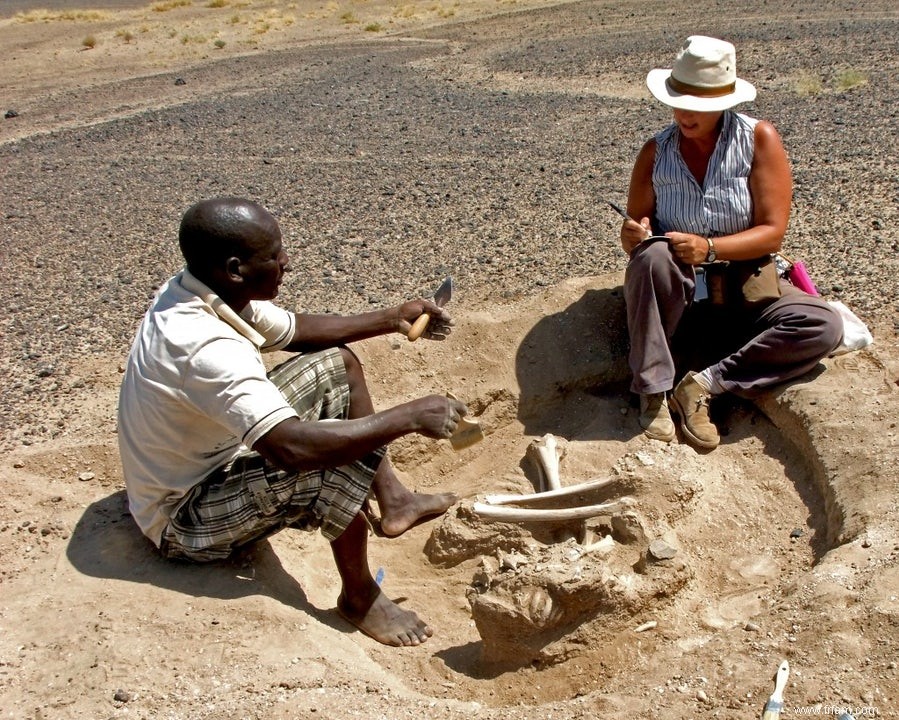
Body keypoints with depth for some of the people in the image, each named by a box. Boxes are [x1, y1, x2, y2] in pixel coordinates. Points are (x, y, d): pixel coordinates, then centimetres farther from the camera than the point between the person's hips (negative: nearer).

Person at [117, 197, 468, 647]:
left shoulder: (202, 293, -7)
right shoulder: (202, 346, -36)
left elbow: (298, 330, 10)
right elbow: (293, 448, -45)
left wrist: (392, 319, 5)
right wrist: (409, 417, -36)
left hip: (211, 459, 10)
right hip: (185, 521, -10)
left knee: (336, 363, 7)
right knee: (337, 455, -31)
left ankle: (393, 502, 13)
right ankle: (359, 597, -8)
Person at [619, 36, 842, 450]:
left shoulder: (759, 139, -6)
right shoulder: (656, 152, -2)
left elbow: (772, 232, -12)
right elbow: (635, 239, 0)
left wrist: (709, 248, -28)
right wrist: (633, 235, -25)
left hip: (744, 291, 0)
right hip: (674, 295, 0)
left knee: (823, 326, -24)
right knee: (654, 256, -35)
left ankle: (704, 384, -21)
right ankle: (653, 392, -25)